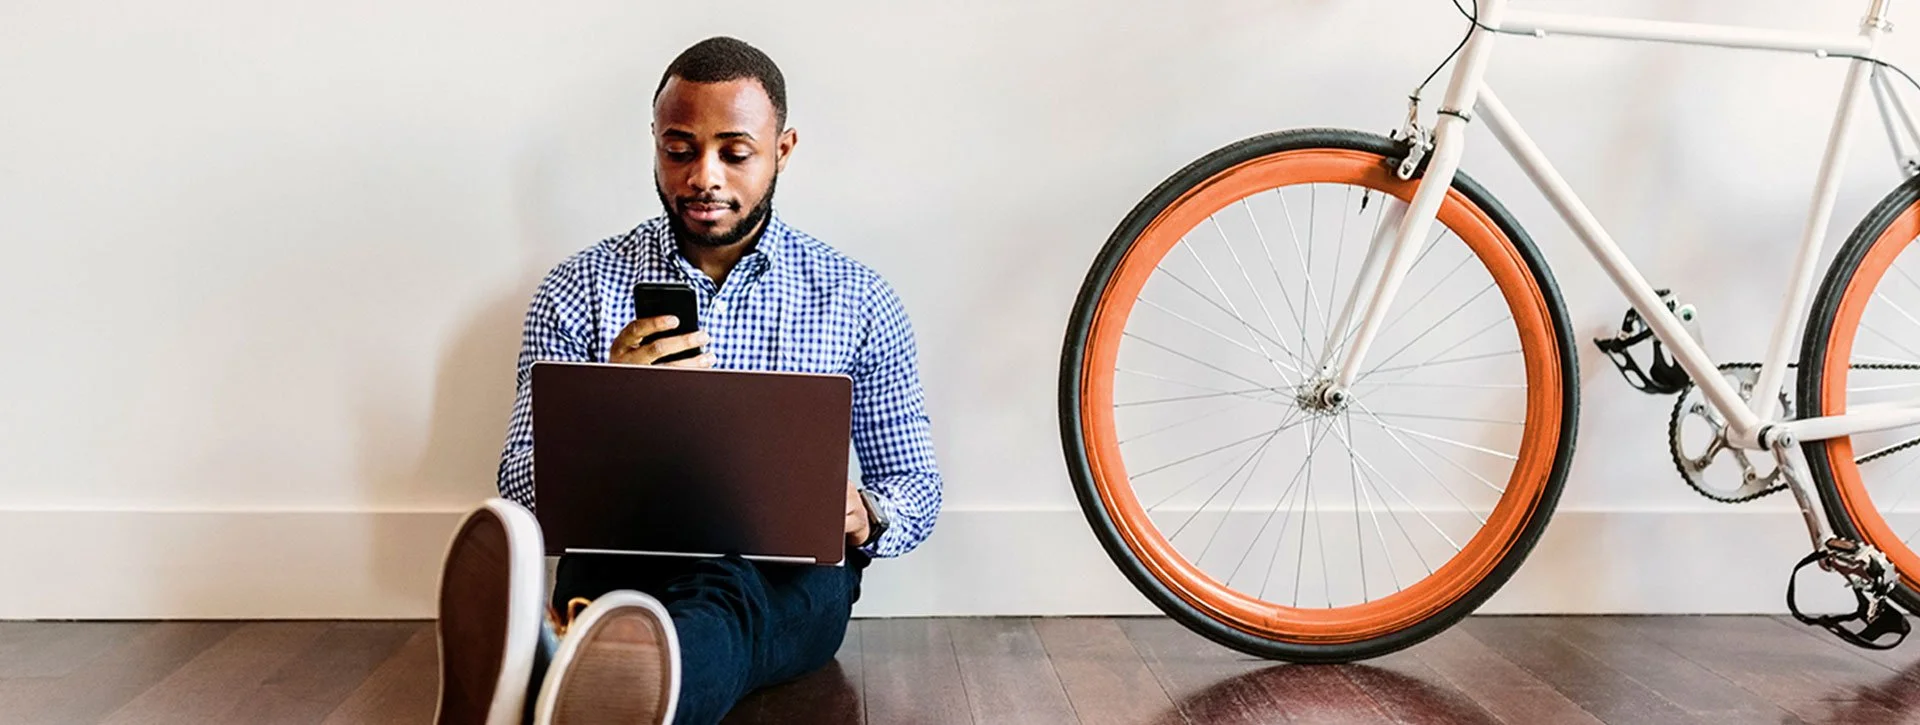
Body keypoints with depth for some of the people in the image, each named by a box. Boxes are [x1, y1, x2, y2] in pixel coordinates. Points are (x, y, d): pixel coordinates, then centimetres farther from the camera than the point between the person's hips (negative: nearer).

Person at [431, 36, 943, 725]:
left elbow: (916, 488, 12)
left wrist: (858, 514, -14)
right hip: (620, 558, 2)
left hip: (786, 583, -1)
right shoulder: (579, 289, 7)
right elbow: (520, 491, 4)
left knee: (726, 589, -39)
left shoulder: (858, 300, 8)